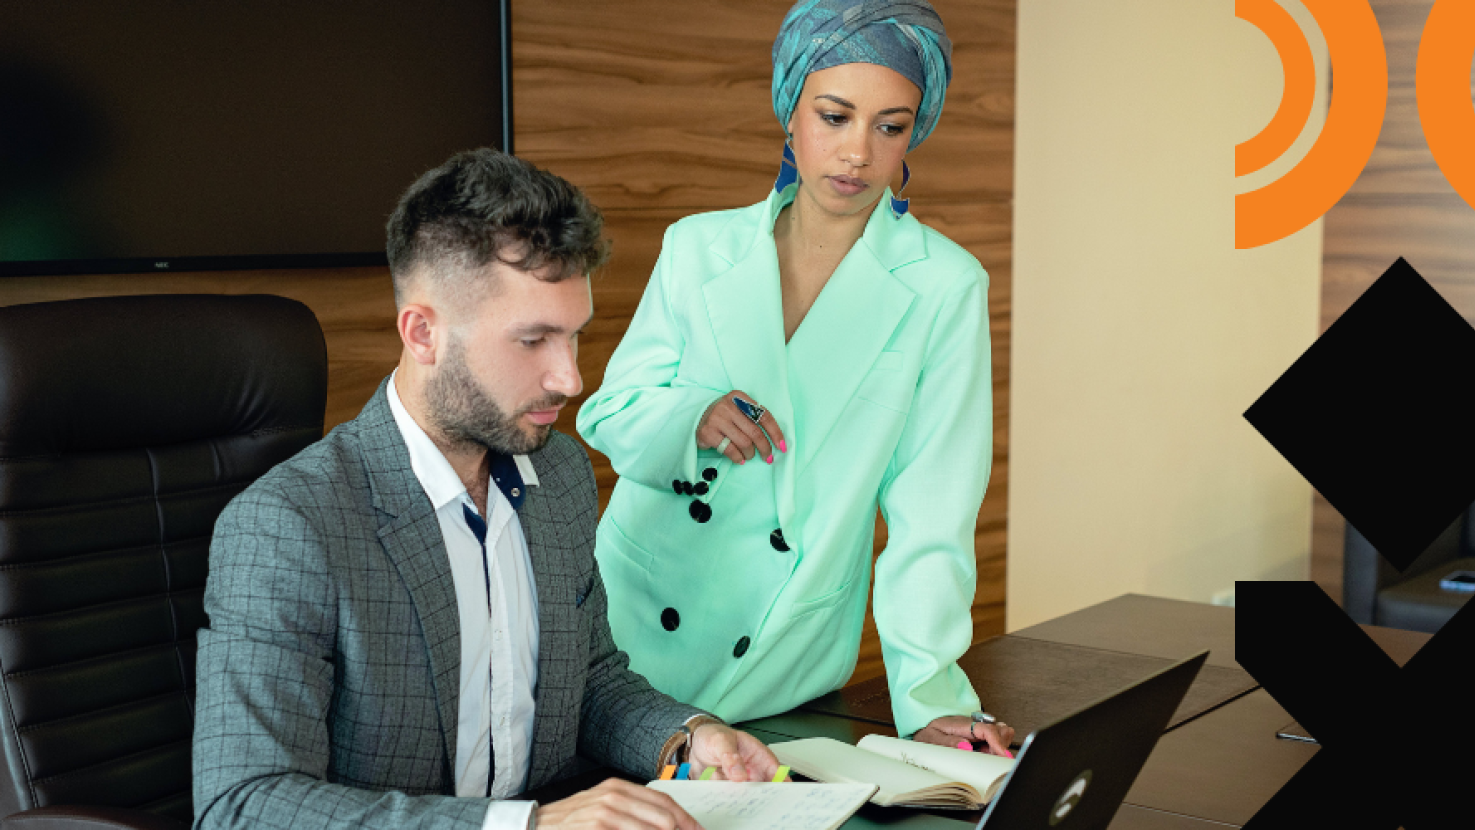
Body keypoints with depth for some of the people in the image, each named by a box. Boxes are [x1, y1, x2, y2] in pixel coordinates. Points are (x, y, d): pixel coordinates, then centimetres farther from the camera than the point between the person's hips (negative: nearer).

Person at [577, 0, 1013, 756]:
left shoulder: (944, 288, -6)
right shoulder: (698, 248, 1)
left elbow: (933, 511, -9)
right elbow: (609, 418, 1)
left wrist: (932, 697, -17)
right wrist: (692, 419, -21)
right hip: (634, 617, 2)